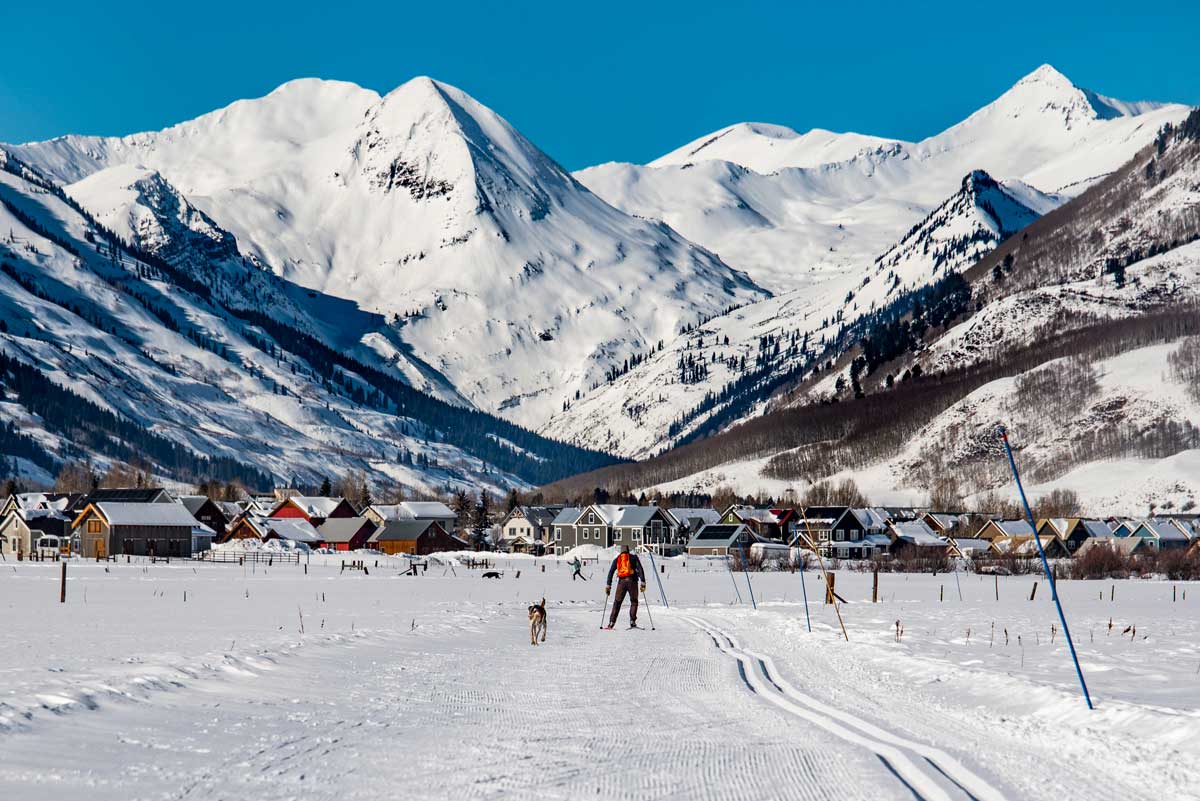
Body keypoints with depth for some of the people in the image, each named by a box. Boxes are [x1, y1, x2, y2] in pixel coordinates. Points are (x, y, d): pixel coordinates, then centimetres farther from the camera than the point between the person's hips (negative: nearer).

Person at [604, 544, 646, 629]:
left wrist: (608, 585, 10)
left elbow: (611, 572, 10)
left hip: (622, 582, 1)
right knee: (634, 602, 11)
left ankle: (611, 622, -1)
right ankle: (632, 622, -3)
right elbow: (640, 569, 0)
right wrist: (643, 582, -4)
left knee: (617, 602, 9)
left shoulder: (617, 559, 17)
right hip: (632, 581, -1)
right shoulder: (633, 557, 12)